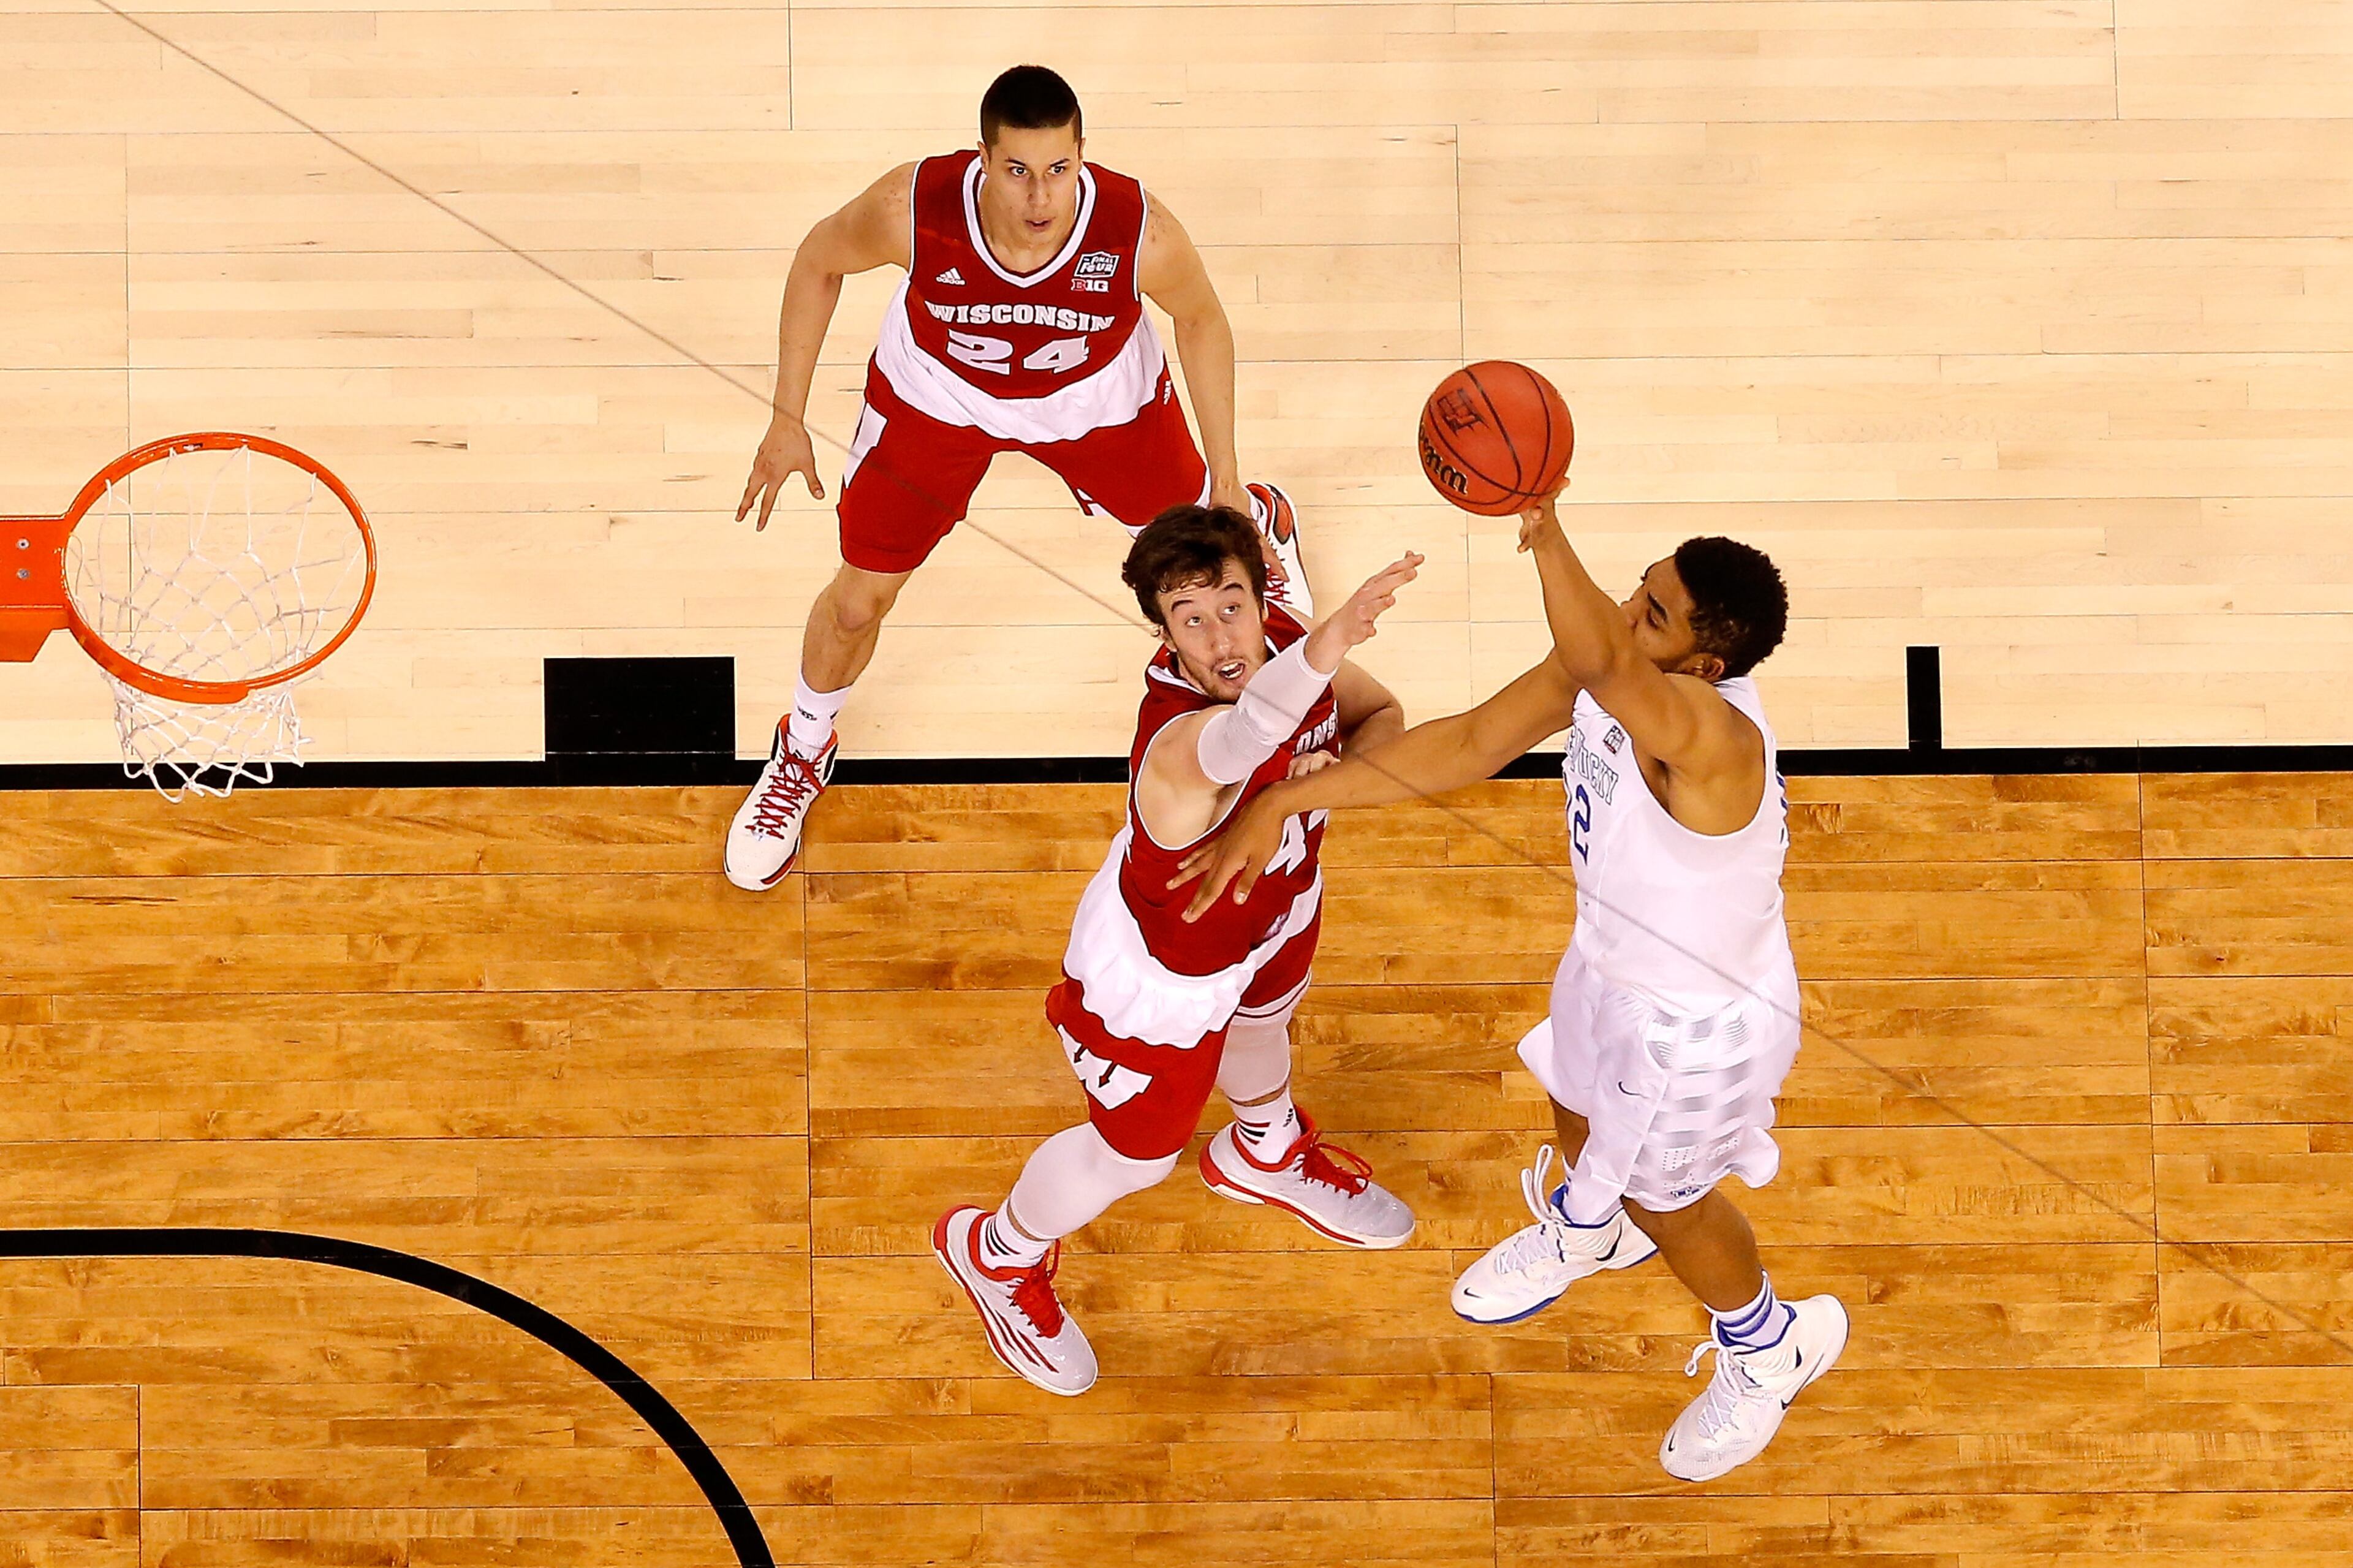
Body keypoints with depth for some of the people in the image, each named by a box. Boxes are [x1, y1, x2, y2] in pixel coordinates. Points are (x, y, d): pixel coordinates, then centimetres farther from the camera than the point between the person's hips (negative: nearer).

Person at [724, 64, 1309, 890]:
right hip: (936, 394, 0)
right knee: (859, 597, 8)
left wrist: (1228, 482, -9)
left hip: (1098, 398, 0)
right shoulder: (912, 208, -39)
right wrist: (788, 420, -12)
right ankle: (803, 753, 41)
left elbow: (1201, 317, -15)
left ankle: (1263, 520, 65)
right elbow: (818, 260, -15)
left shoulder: (1139, 233, -39)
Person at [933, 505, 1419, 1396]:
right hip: (1164, 975, -7)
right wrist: (1325, 649, -96)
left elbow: (1381, 713, -7)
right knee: (1136, 1156, 17)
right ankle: (999, 1255, 50)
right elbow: (1244, 737, -75)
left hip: (1270, 911, 7)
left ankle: (1268, 1154, 76)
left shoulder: (1281, 643, -26)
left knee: (1261, 1022, 38)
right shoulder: (1180, 740, -49)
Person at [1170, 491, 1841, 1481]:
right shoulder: (1608, 673, -20)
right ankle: (1587, 1229, 71)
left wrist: (1542, 524, -77)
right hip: (1613, 965, 8)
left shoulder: (1711, 732, -45)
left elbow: (1598, 665, -67)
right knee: (1577, 1109, 35)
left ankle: (1770, 1349, 51)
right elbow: (1468, 743, -13)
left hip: (1697, 1022, -7)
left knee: (1665, 1201, 20)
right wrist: (1282, 802, -17)